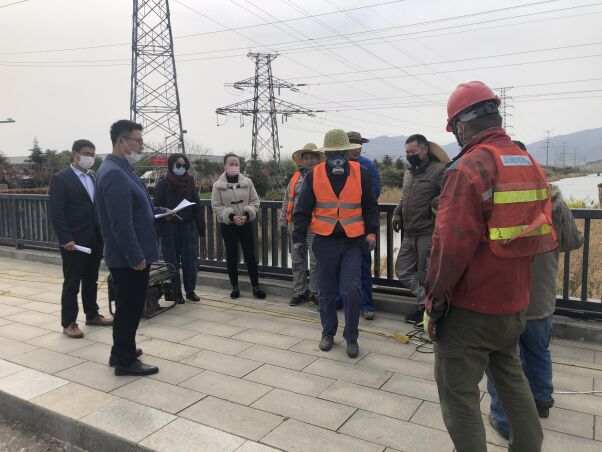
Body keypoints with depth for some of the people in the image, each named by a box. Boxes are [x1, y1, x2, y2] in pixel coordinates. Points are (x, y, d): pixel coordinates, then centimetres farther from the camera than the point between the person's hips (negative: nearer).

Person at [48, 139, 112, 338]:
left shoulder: (95, 177, 12)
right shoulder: (60, 178, -8)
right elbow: (56, 212, -13)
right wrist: (66, 239, -18)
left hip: (95, 239, 6)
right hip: (74, 241, -6)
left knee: (91, 280, 16)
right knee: (72, 283, 3)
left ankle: (92, 315, 30)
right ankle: (68, 323, 14)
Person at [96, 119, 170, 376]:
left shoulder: (121, 169, 12)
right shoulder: (114, 174, -21)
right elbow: (121, 223, -25)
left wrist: (158, 211, 14)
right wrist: (136, 257, -22)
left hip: (129, 256, 10)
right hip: (127, 257, -10)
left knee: (129, 306, 20)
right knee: (129, 307, 2)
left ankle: (122, 351, 34)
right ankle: (125, 361, 16)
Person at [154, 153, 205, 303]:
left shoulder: (189, 182, 7)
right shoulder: (163, 183, -2)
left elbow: (196, 205, 7)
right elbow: (156, 206, -4)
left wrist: (201, 226, 3)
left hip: (187, 225, 3)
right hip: (169, 227, -2)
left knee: (189, 260, 4)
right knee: (172, 261, 4)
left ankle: (190, 291, 15)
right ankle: (176, 292, 14)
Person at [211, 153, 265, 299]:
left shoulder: (247, 182, 2)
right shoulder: (218, 185, -2)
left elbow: (255, 201, 3)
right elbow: (216, 205, -4)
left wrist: (247, 214, -13)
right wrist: (231, 216, -15)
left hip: (246, 223, 1)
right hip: (227, 225, -1)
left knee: (250, 255, 2)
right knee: (231, 256, 7)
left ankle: (255, 286, 11)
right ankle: (235, 287, 19)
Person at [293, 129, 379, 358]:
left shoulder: (361, 173, 0)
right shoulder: (314, 175, -1)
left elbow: (370, 207, 7)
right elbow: (302, 210, 3)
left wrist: (371, 232, -3)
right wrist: (299, 237, -3)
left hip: (353, 242, -1)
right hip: (325, 242, 1)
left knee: (351, 290, -6)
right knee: (327, 292, 11)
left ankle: (351, 337, 13)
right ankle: (328, 333, 30)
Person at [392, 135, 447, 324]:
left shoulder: (439, 170, -10)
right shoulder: (409, 174, 16)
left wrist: (437, 203, -31)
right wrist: (397, 213, 11)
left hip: (428, 234, -8)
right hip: (409, 234, 8)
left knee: (425, 274, 3)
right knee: (403, 270, 9)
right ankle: (426, 301, 24)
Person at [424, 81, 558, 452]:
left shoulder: (470, 167, -19)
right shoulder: (531, 164, 6)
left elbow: (452, 244, -24)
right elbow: (542, 233, 12)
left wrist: (435, 302, -13)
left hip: (470, 309, -8)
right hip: (515, 304, 8)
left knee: (459, 393, 7)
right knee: (512, 378, 26)